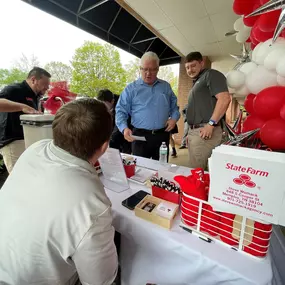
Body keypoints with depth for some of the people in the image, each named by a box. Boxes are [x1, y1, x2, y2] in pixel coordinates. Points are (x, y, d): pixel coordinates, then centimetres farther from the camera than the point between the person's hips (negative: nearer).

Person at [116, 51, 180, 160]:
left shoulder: (166, 87, 13)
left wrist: (174, 118, -2)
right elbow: (120, 111, -1)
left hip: (162, 135, 3)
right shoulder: (131, 88, 3)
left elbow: (174, 106, 19)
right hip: (140, 136, -2)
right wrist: (124, 128, -17)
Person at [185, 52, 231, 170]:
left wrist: (211, 124, -19)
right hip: (194, 131, 9)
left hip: (204, 131, -9)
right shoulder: (197, 82, 27)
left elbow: (224, 99, -15)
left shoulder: (211, 74, 0)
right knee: (196, 170, 13)